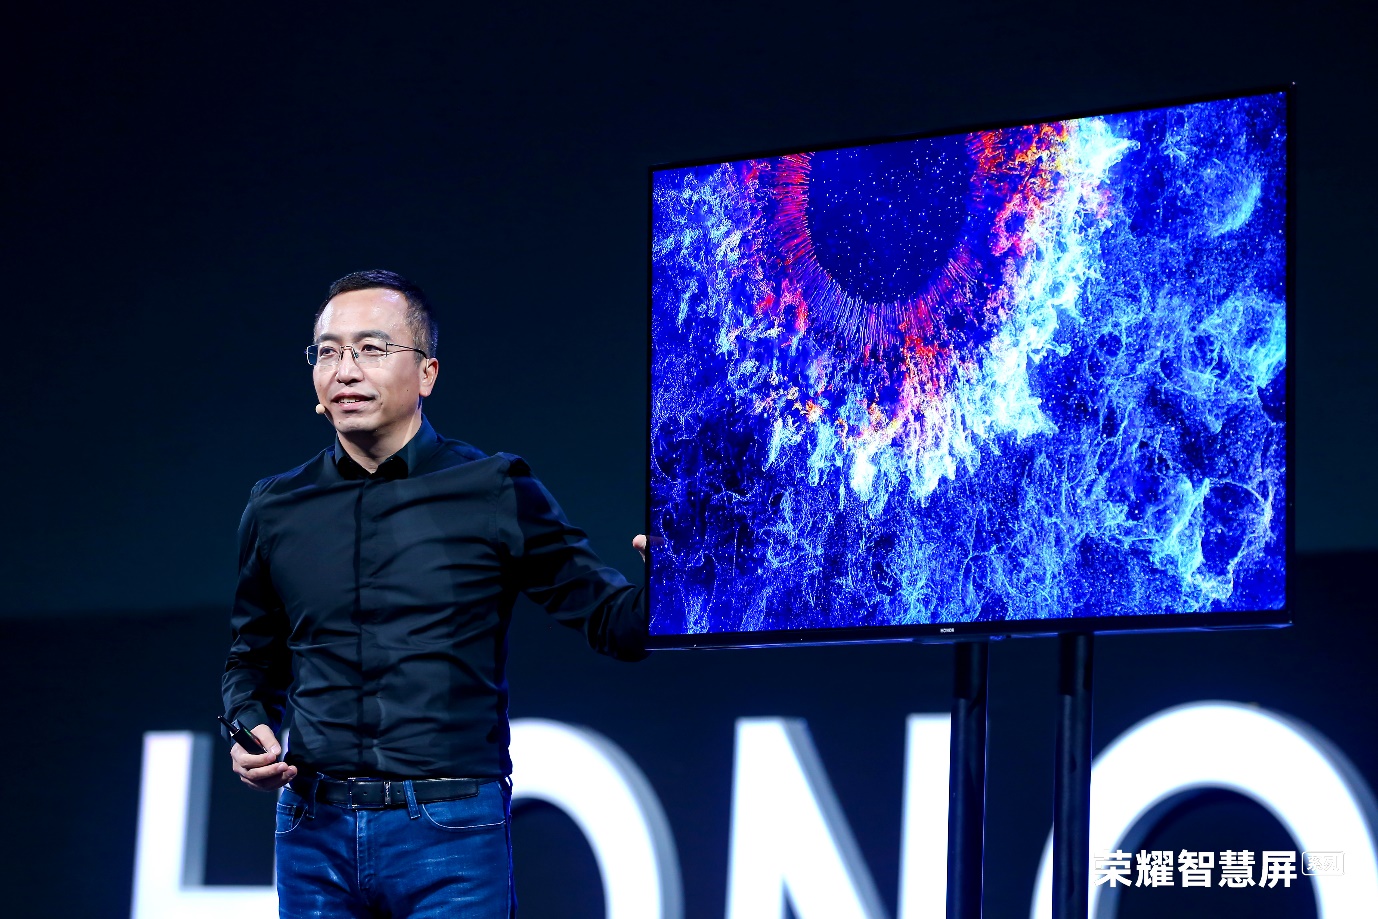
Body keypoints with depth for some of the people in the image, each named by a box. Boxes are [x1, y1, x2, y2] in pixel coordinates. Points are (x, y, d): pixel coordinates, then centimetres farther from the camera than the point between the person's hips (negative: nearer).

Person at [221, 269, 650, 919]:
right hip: (314, 833, 3)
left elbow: (611, 620, 1)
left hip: (452, 838, -3)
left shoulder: (494, 494, 0)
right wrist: (251, 730, 2)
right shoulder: (275, 511, 10)